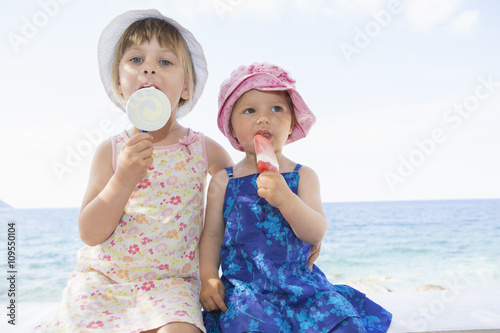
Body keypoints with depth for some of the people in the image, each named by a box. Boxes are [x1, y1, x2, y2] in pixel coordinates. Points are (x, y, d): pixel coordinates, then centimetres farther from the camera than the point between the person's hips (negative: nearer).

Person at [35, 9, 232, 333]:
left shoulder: (204, 149, -1)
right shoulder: (111, 151, -2)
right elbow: (90, 233, -8)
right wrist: (123, 179, -21)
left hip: (170, 280, -1)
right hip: (102, 278, 2)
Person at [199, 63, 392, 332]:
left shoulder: (303, 176, 3)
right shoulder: (223, 181, 4)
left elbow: (316, 233, -8)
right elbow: (212, 235, 9)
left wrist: (285, 198, -24)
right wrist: (208, 278, -4)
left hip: (301, 282, 1)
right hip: (244, 287, -1)